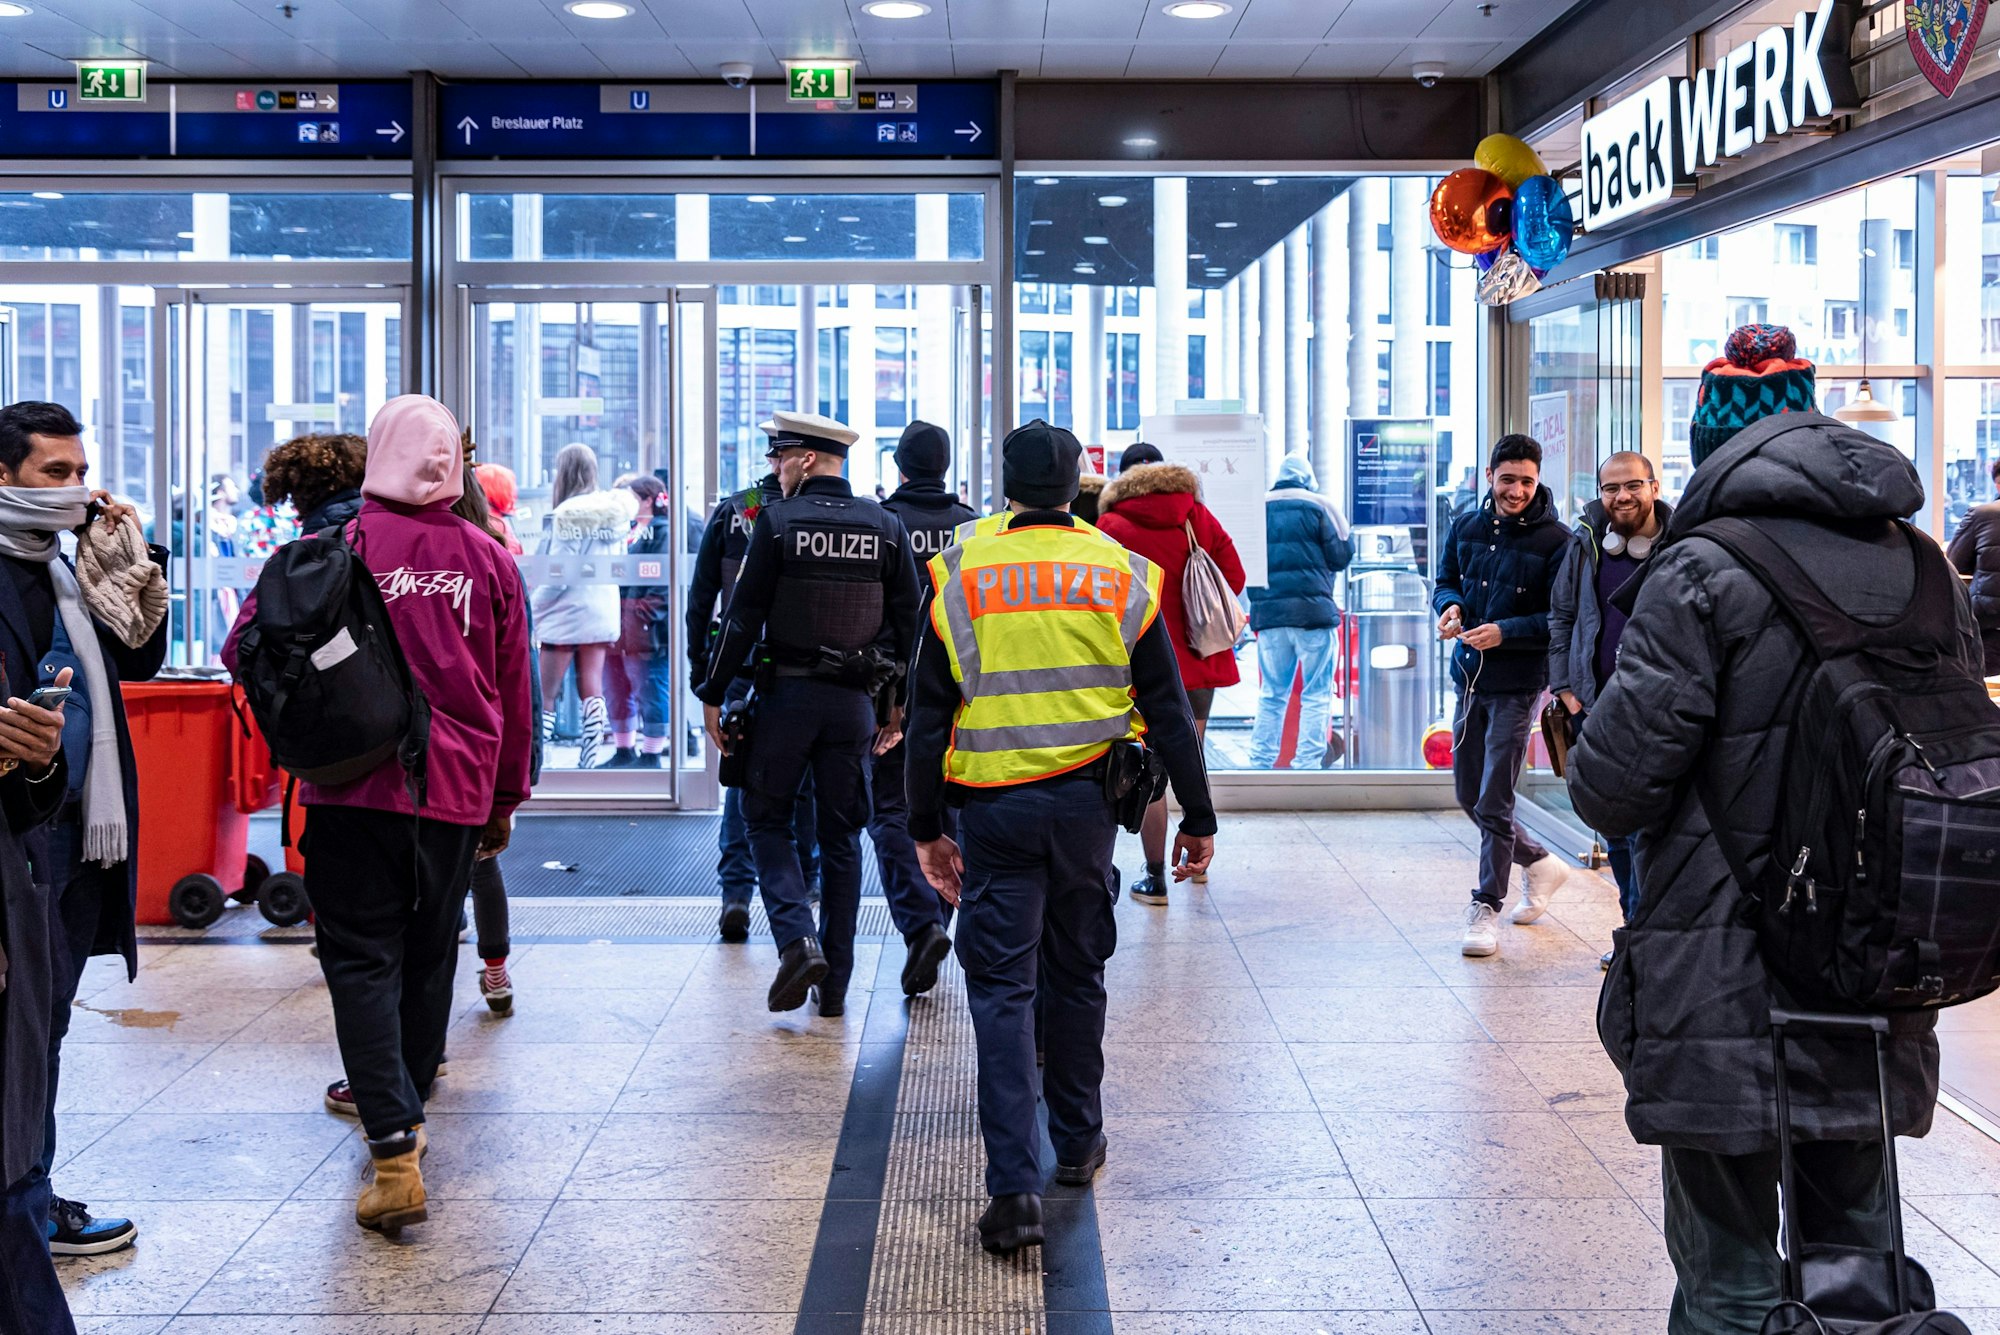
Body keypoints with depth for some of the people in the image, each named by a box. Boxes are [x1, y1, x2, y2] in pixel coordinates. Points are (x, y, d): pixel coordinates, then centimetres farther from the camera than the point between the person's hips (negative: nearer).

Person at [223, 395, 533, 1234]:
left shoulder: (335, 548, -4)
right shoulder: (489, 561, 3)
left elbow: (246, 649, -6)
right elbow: (514, 693, 8)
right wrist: (504, 800, 18)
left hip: (355, 787, -2)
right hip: (455, 791, 3)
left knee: (361, 958, -1)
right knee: (428, 955, 18)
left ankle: (395, 1152, -12)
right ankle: (402, 1105, 32)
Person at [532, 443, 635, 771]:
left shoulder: (566, 514, -16)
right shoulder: (613, 509, 3)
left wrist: (534, 608, -6)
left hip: (567, 611, -6)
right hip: (603, 610, 6)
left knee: (545, 698, -1)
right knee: (592, 692, 9)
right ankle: (588, 762, 8)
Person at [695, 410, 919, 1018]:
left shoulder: (776, 521, -8)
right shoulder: (886, 527, 3)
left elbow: (743, 617, -8)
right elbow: (908, 621, 4)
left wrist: (713, 694, -1)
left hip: (786, 694, -3)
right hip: (855, 701, 3)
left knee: (767, 819, 12)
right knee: (841, 835, 11)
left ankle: (797, 938, -10)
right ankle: (835, 981, 14)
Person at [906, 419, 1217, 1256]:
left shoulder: (960, 578, -1)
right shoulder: (1122, 575, 2)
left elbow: (928, 717, -1)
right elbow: (1168, 713, 2)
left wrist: (926, 828, 6)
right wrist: (1197, 818, 9)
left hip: (994, 807, -2)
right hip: (1088, 806, 2)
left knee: (1002, 989, 0)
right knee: (1077, 975, 18)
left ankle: (1014, 1187, -8)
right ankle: (1078, 1145, 32)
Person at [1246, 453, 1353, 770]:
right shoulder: (1319, 505, -1)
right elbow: (1342, 554, -1)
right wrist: (1348, 535, 18)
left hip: (1268, 612, 4)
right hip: (1313, 610, -4)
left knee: (1271, 694, 11)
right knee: (1317, 693, 2)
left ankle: (1260, 762, 8)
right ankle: (1308, 760, -3)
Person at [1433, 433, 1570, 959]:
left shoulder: (1554, 540, -10)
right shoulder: (1465, 527, 7)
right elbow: (1446, 581, 17)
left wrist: (1505, 633, -22)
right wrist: (1450, 605, -6)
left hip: (1518, 684, -6)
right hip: (1469, 678, 6)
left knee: (1494, 803, -4)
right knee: (1468, 795, 14)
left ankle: (1487, 909, 8)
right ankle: (1539, 863, 36)